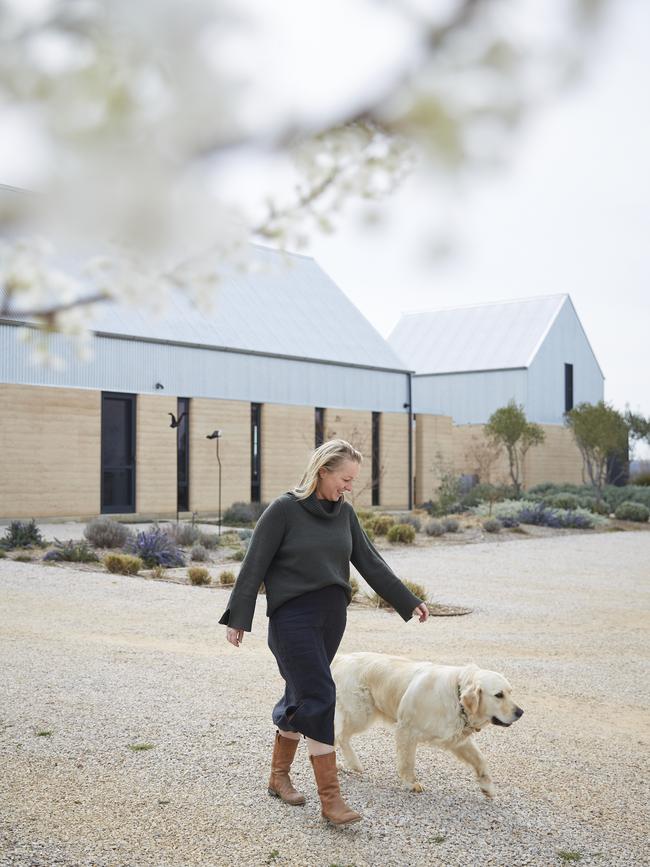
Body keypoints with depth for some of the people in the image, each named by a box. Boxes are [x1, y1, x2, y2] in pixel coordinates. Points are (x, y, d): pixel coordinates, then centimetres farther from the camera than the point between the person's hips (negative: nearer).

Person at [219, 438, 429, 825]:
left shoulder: (344, 512, 7)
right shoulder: (283, 510, -10)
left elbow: (370, 562, 11)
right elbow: (254, 566, -8)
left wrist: (409, 602, 10)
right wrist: (238, 618, -9)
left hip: (332, 617, 6)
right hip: (293, 616, -6)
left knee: (302, 695, 14)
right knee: (320, 697, -11)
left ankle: (279, 775, 31)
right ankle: (330, 797, -5)